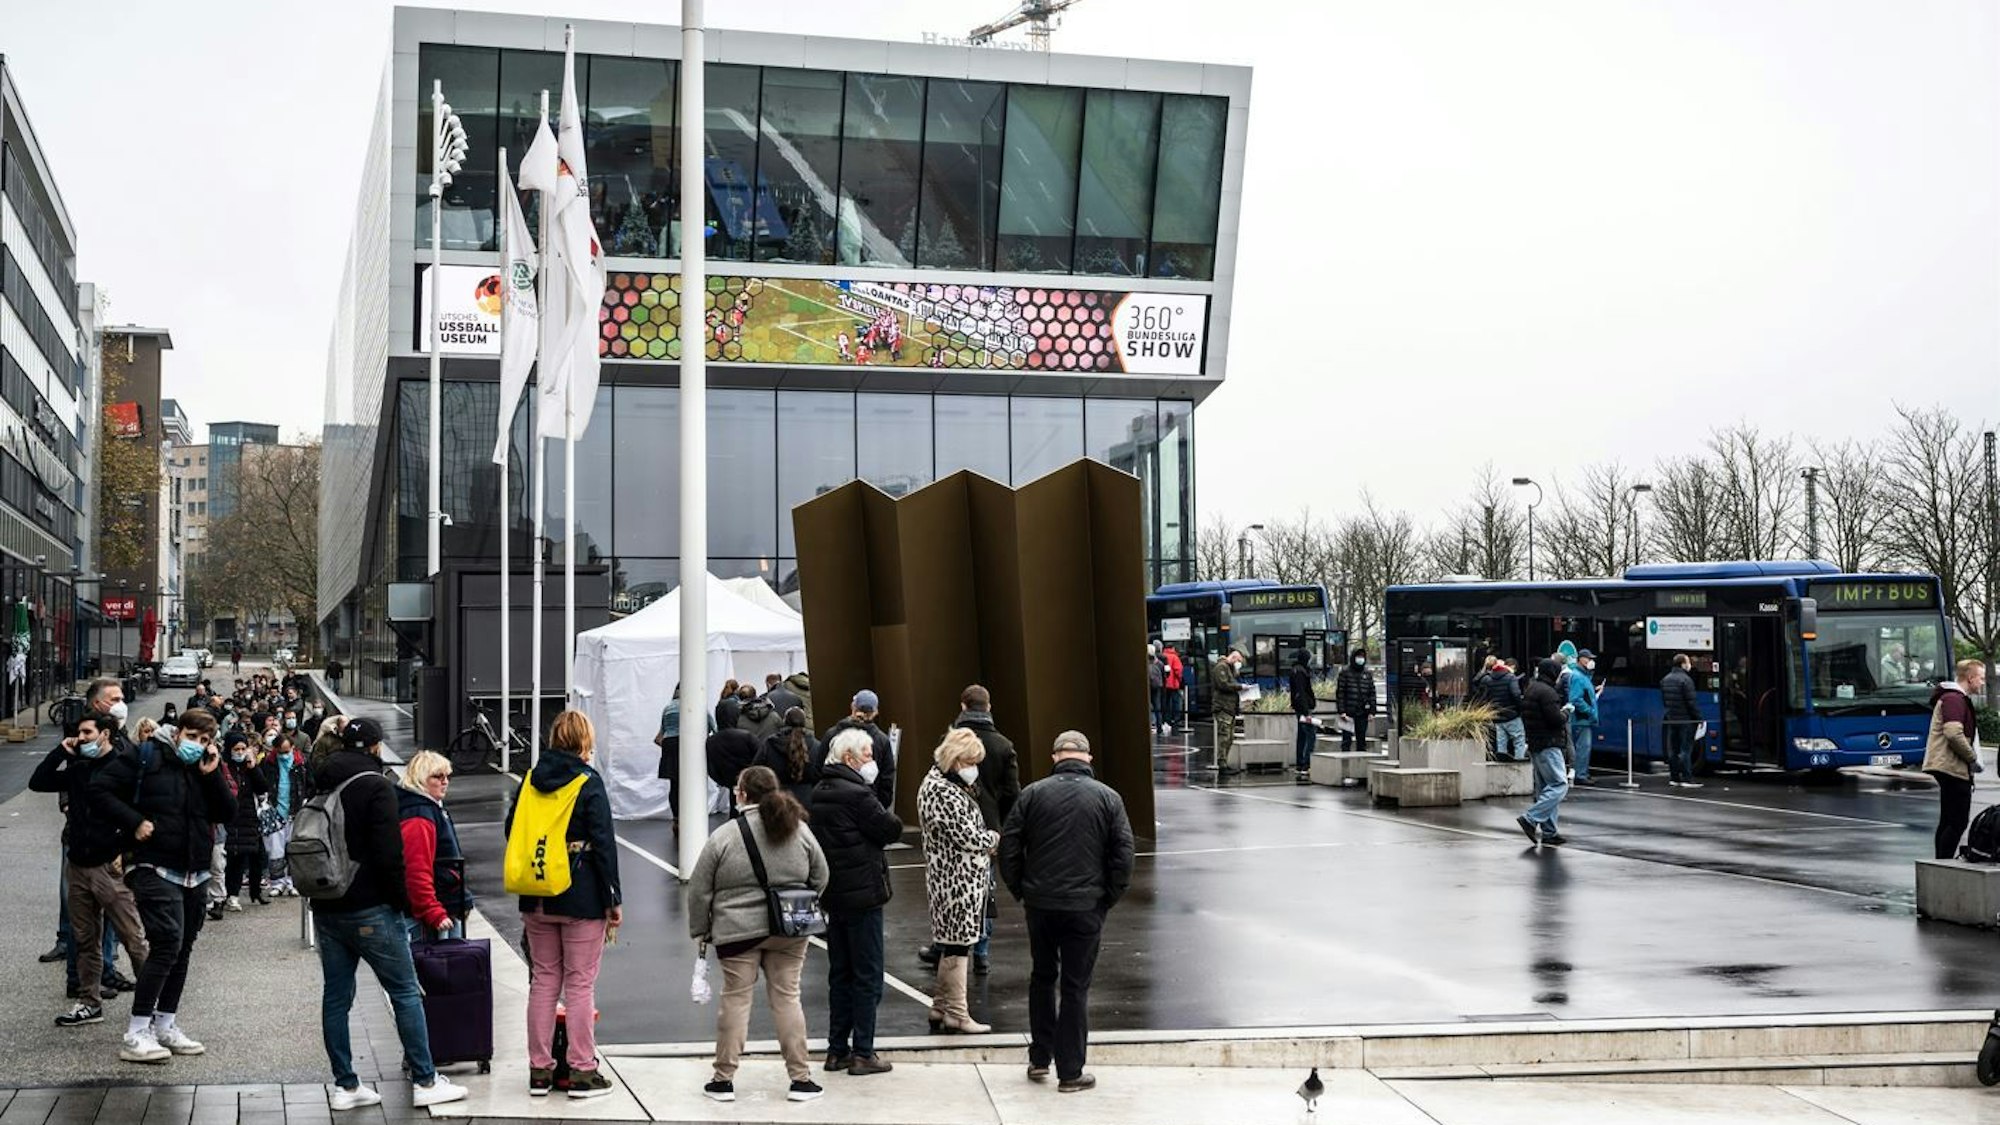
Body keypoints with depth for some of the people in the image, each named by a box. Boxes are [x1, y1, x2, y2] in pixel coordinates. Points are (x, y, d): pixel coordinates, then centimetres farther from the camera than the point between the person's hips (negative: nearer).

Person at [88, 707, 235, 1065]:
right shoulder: (144, 758, -4)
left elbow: (228, 814, 2)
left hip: (193, 873, 7)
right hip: (154, 869, -7)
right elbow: (99, 790, -8)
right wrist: (134, 821, -16)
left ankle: (165, 1025, 23)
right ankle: (136, 1034, -13)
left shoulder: (208, 770, 11)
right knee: (167, 942, -17)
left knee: (183, 948, 11)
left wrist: (213, 776, -8)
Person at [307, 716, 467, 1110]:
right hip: (370, 910, -7)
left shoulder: (324, 785, 11)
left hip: (326, 909, 7)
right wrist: (403, 902, -7)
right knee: (405, 992, 1)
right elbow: (389, 855, -17)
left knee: (336, 995, 10)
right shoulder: (376, 786, -12)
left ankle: (345, 1085, 12)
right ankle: (425, 1081, 3)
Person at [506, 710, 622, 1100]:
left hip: (537, 899, 5)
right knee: (580, 985, 1)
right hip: (581, 899, -5)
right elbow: (603, 843, -12)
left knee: (543, 981, 12)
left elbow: (513, 831, 13)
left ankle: (539, 1070, 15)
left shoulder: (532, 779, 6)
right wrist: (613, 900, -7)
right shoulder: (589, 783, -10)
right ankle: (583, 1072, 5)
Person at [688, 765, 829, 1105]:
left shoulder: (723, 837, -9)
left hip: (738, 932, -3)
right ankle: (801, 1079, 11)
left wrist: (700, 932, 9)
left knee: (735, 999, 5)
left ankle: (724, 1079, 11)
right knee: (786, 997, 9)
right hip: (788, 932, 3)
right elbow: (820, 879, 11)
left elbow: (700, 891, -4)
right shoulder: (799, 831, 1)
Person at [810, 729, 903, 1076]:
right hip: (862, 893, -8)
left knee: (840, 974, 15)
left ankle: (837, 1049, 20)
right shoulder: (856, 794, -19)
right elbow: (891, 829, -15)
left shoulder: (819, 792, 8)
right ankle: (862, 1053, 3)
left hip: (833, 893, 9)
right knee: (867, 976, 0)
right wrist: (886, 817, 5)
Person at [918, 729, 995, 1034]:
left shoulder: (939, 782, 14)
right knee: (957, 944, -3)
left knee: (951, 944, 15)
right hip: (958, 880, -11)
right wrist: (994, 837, -3)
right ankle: (956, 1014, 3)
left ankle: (942, 1008, 22)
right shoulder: (944, 792, -20)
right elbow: (969, 837, -22)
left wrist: (985, 841, 5)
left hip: (951, 879, 11)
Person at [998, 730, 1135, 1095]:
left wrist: (1020, 891, 10)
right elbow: (1123, 856, -3)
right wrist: (1108, 900, 7)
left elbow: (1009, 847, -1)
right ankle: (1070, 1072, 8)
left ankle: (1039, 1059, 22)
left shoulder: (1033, 794, 0)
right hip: (1086, 907, -1)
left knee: (1042, 977, 19)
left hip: (1040, 903, 2)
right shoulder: (1108, 798, -2)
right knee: (1075, 986, 5)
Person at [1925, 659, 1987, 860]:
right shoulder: (1954, 699, -14)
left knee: (1948, 821, 12)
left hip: (1950, 768, 11)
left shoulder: (1959, 699, 21)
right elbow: (1954, 733, -26)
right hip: (1953, 768, -11)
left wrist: (1972, 758, 13)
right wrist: (1973, 758, -14)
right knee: (1957, 821, -11)